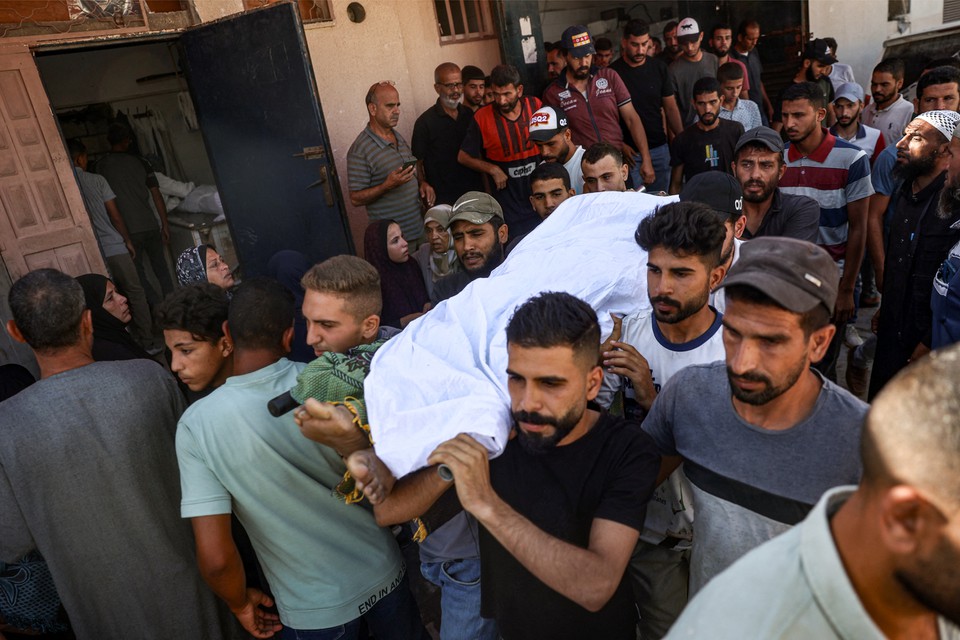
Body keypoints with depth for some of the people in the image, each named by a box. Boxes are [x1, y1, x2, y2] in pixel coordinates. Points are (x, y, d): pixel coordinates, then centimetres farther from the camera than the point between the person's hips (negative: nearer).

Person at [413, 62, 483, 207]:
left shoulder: (470, 115, 6)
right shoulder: (425, 122, -8)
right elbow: (417, 161, -5)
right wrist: (423, 183, -24)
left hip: (475, 194, 5)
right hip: (442, 199, -4)